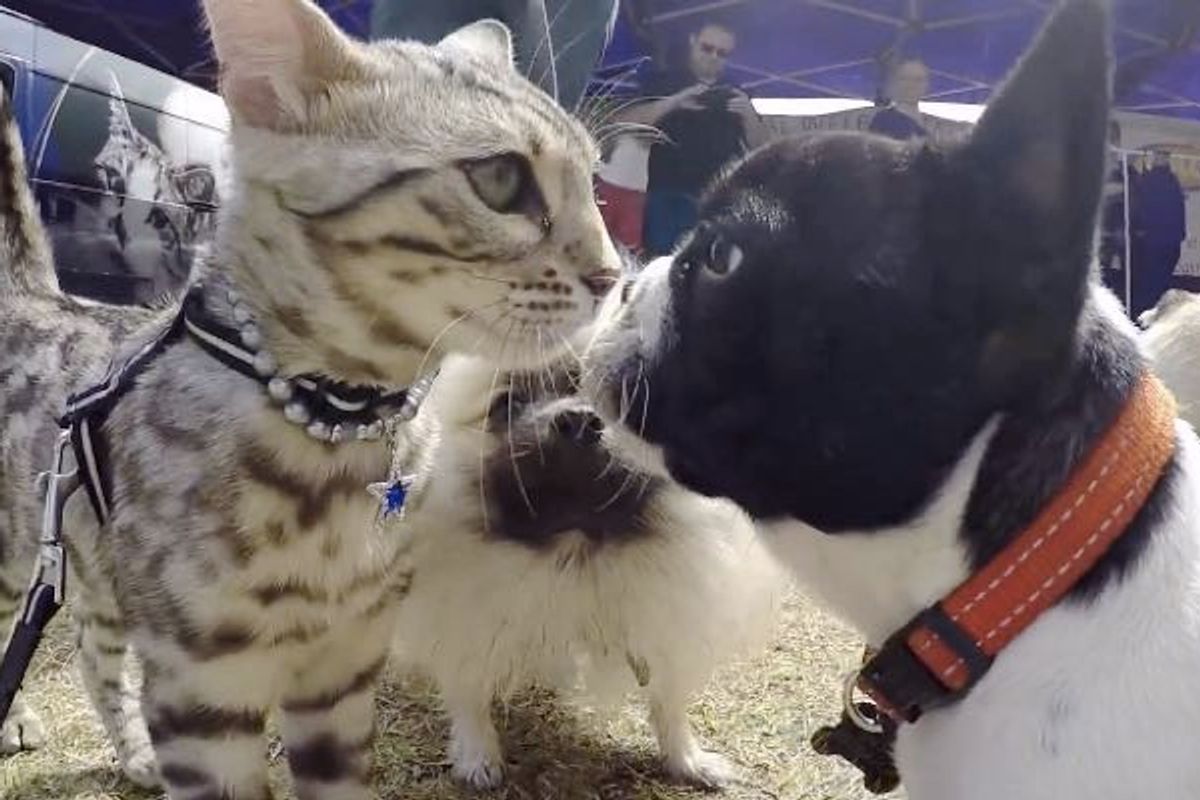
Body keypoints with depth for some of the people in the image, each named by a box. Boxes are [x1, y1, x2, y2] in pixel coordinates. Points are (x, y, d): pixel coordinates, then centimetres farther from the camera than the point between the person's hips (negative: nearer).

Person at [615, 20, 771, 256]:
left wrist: (749, 115, -7)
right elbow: (624, 122, -4)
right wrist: (674, 102, -15)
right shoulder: (663, 83, 9)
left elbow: (760, 146, 13)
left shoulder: (734, 95, 19)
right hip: (667, 195, -2)